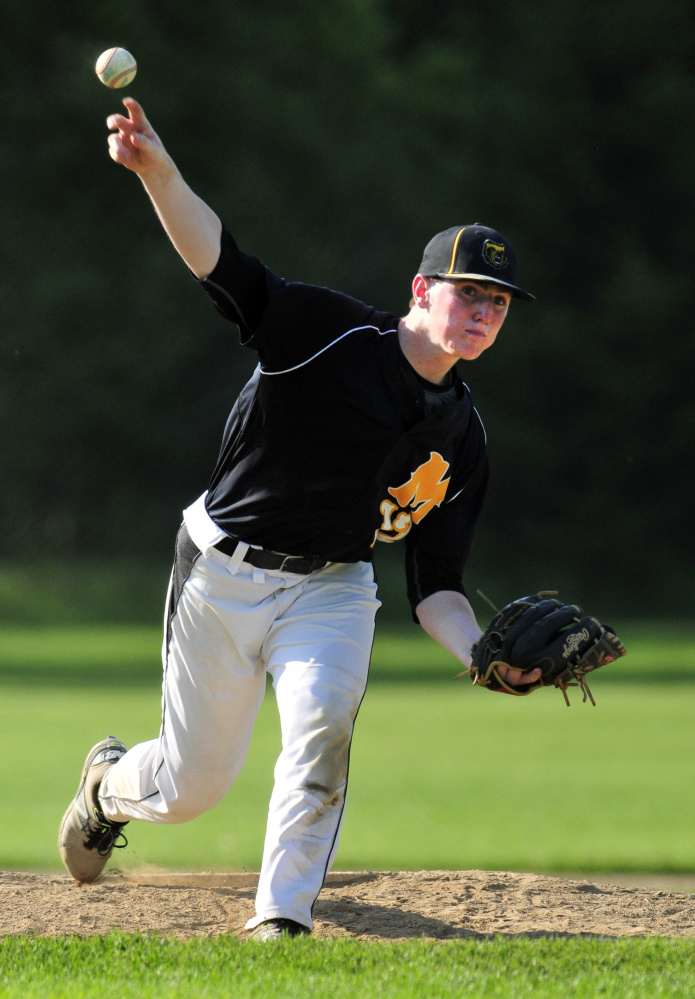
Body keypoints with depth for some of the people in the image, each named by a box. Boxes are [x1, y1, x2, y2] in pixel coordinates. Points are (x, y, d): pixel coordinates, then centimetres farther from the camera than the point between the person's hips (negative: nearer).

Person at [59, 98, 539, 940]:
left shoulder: (462, 440, -1)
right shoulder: (331, 334, -15)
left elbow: (435, 587, 1)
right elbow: (218, 263, -28)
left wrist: (487, 655, -20)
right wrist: (158, 172, -46)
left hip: (331, 589, 3)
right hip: (222, 575, -3)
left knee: (324, 722, -27)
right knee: (191, 785, 6)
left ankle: (282, 917, -16)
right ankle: (110, 784, 44)